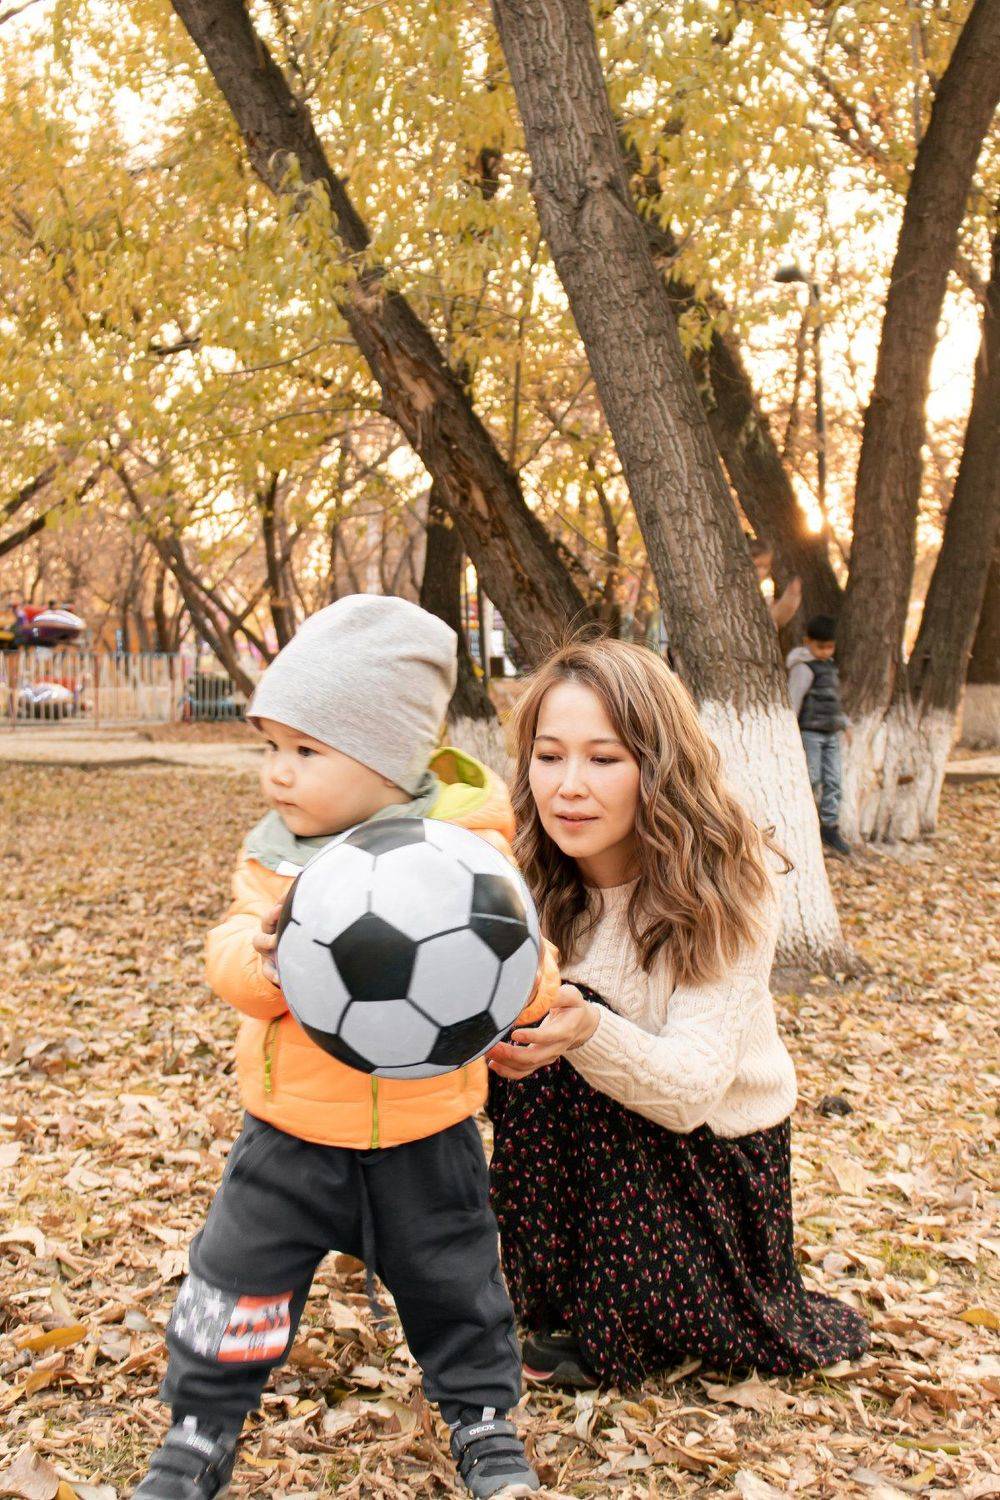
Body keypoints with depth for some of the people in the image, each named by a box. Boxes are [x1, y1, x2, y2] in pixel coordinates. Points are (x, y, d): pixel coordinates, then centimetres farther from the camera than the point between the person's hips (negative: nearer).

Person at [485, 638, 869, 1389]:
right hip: (599, 1137, 3)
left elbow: (695, 1084, -32)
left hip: (716, 1136, -2)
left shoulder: (726, 884, -25)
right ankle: (566, 1312, -2)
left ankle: (596, 1328, 9)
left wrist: (588, 1030, -52)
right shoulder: (525, 875, -15)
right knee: (532, 1038, -24)